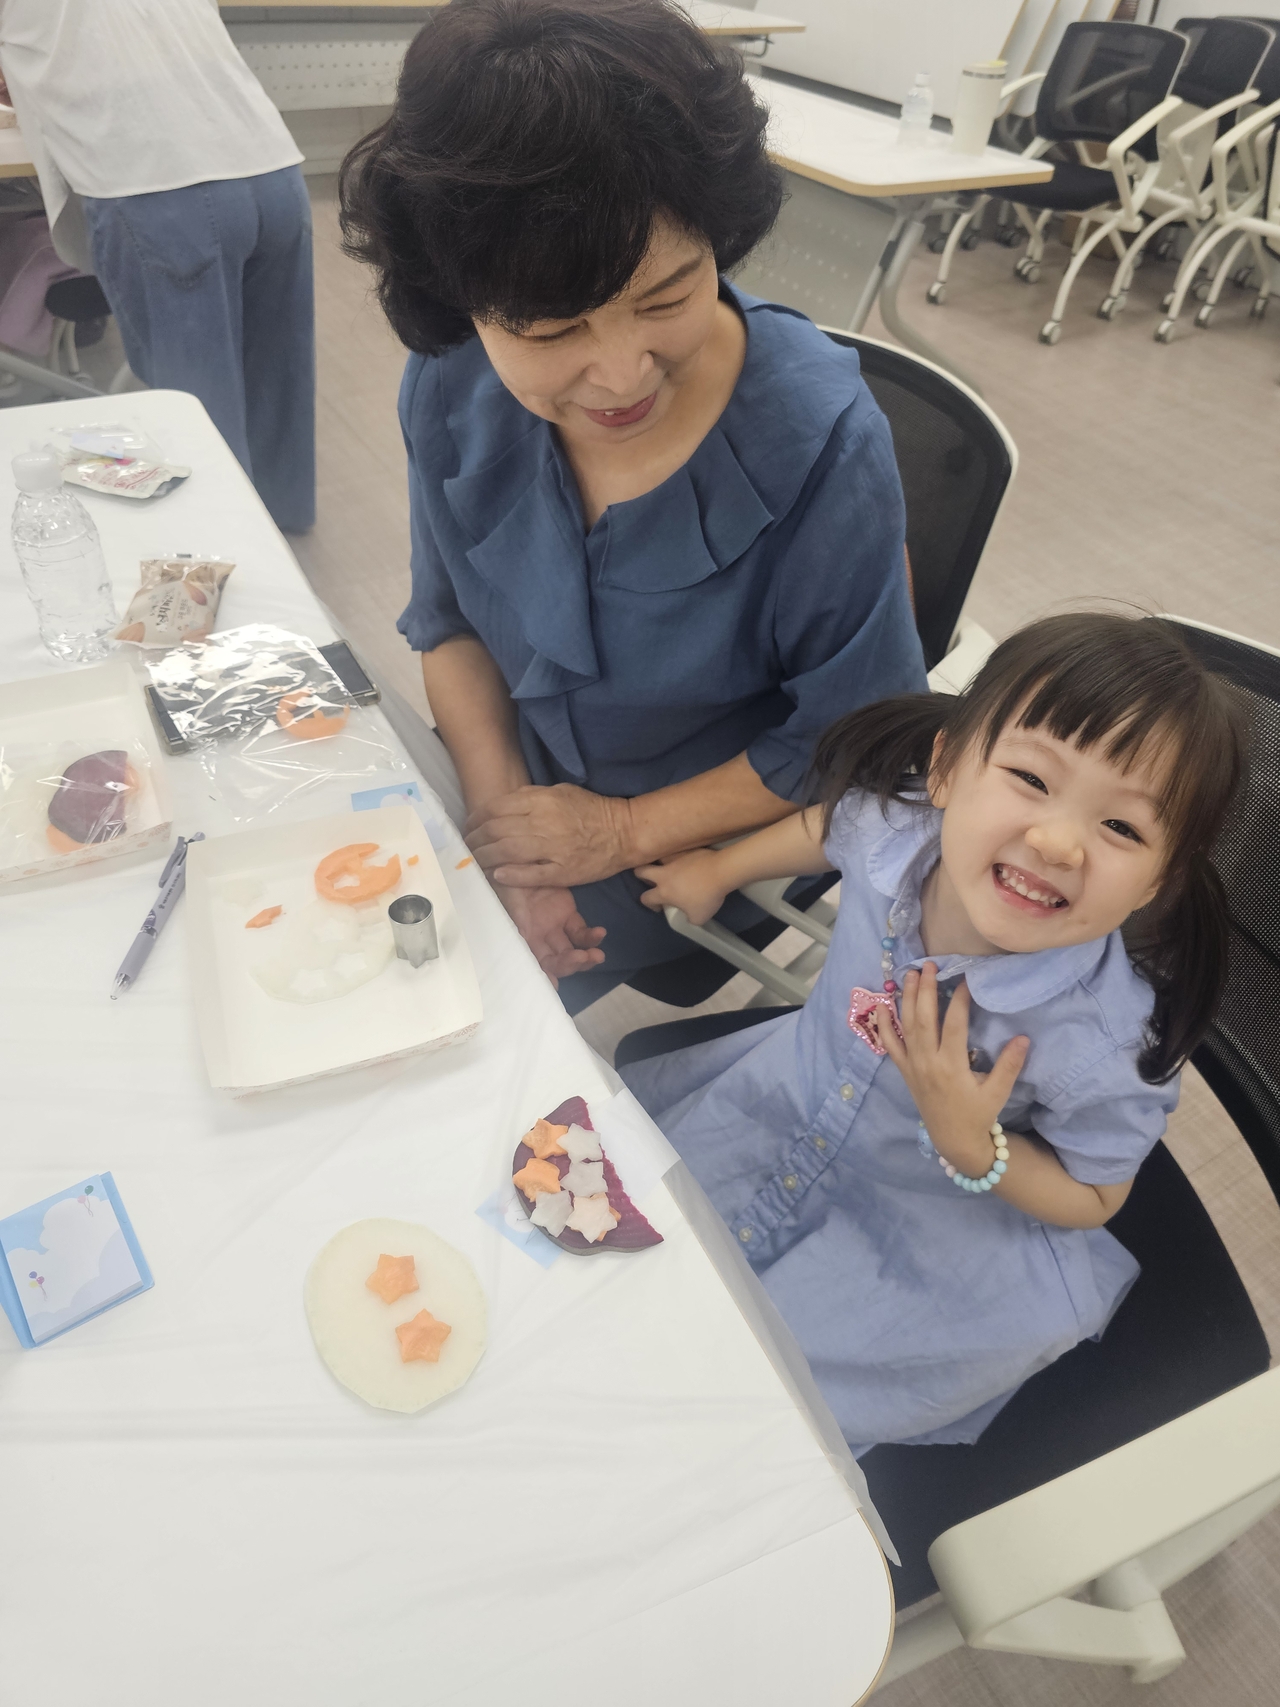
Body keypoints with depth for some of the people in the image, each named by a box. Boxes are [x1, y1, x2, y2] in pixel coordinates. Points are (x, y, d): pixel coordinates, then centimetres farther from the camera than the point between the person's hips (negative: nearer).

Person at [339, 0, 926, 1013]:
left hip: (705, 844, -4)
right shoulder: (452, 389, -15)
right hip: (520, 791, 5)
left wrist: (628, 831, -16)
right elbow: (451, 622, 1)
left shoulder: (823, 443, -27)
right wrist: (503, 810, -13)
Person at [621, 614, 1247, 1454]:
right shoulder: (894, 822, -27)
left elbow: (1090, 1198, -13)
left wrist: (969, 1146, -33)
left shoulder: (1109, 1046, -35)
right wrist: (719, 868, 18)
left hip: (934, 1222, -3)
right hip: (793, 1093, 4)